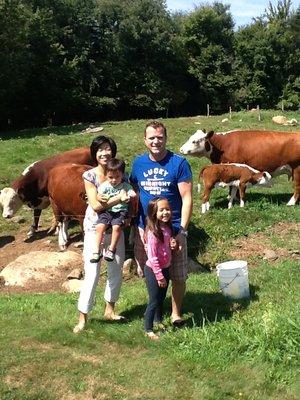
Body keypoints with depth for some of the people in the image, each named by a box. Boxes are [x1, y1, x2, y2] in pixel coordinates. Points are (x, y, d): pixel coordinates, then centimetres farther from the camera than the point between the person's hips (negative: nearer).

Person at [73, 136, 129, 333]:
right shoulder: (89, 176, -11)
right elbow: (96, 205, -19)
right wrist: (119, 198, -20)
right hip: (95, 228, -4)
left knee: (117, 270, 13)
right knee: (92, 273, -6)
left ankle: (110, 310, 32)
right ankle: (83, 317, 5)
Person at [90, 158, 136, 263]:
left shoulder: (125, 186, 6)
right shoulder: (104, 185, 6)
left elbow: (134, 195, -2)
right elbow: (98, 195, -2)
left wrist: (128, 197, -24)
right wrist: (100, 198, -26)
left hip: (120, 211, -1)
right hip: (106, 211, 1)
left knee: (117, 226, -29)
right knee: (99, 226, -23)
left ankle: (111, 249, -13)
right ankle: (97, 250, -13)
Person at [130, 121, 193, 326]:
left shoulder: (179, 163, -7)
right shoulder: (138, 163, 5)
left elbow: (187, 198, -8)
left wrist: (182, 229, -14)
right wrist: (136, 225, 5)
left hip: (173, 230, -3)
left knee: (178, 276, 5)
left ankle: (176, 313, 25)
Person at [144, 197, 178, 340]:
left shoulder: (167, 228, 1)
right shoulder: (153, 232, -24)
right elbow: (152, 258, -23)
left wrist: (173, 246, -6)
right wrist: (159, 276, -19)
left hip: (165, 268, 8)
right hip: (153, 270, -8)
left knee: (161, 298, 22)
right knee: (154, 301, 2)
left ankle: (159, 321, 41)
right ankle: (148, 330, 16)